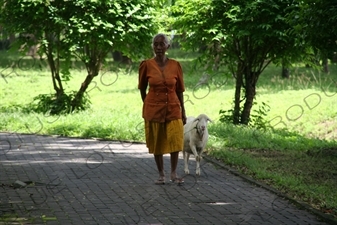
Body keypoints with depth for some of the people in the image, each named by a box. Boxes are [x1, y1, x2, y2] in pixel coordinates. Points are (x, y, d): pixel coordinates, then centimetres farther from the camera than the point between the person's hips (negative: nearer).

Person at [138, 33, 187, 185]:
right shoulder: (146, 65, -5)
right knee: (156, 143, 5)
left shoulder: (175, 65, -2)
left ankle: (174, 174, 5)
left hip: (173, 109, 1)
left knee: (176, 141, -8)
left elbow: (179, 90, 5)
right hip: (153, 109, -1)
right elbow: (142, 88, 9)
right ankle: (161, 174, 16)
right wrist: (147, 105, 11)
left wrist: (183, 111, 7)